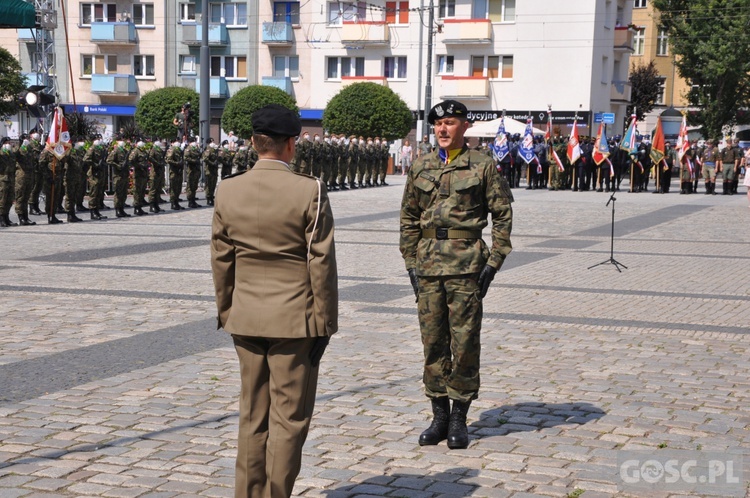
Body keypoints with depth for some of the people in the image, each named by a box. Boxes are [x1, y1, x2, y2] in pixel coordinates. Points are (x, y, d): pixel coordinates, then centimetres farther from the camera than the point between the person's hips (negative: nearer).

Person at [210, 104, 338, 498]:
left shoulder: (227, 191, 0)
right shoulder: (310, 192, -12)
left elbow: (221, 261, 6)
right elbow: (321, 264, -11)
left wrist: (227, 314, 16)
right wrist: (323, 324, -4)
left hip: (246, 319, 5)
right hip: (294, 320, -4)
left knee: (252, 417, 15)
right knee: (289, 421, 4)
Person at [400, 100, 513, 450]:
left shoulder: (483, 166, 0)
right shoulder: (420, 167, 11)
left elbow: (503, 215, 1)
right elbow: (409, 218, 15)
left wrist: (494, 261, -5)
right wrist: (411, 262, 8)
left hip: (466, 263, -4)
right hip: (428, 263, 4)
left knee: (464, 342, 0)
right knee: (433, 342, 7)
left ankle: (459, 418, 10)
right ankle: (439, 414, 17)